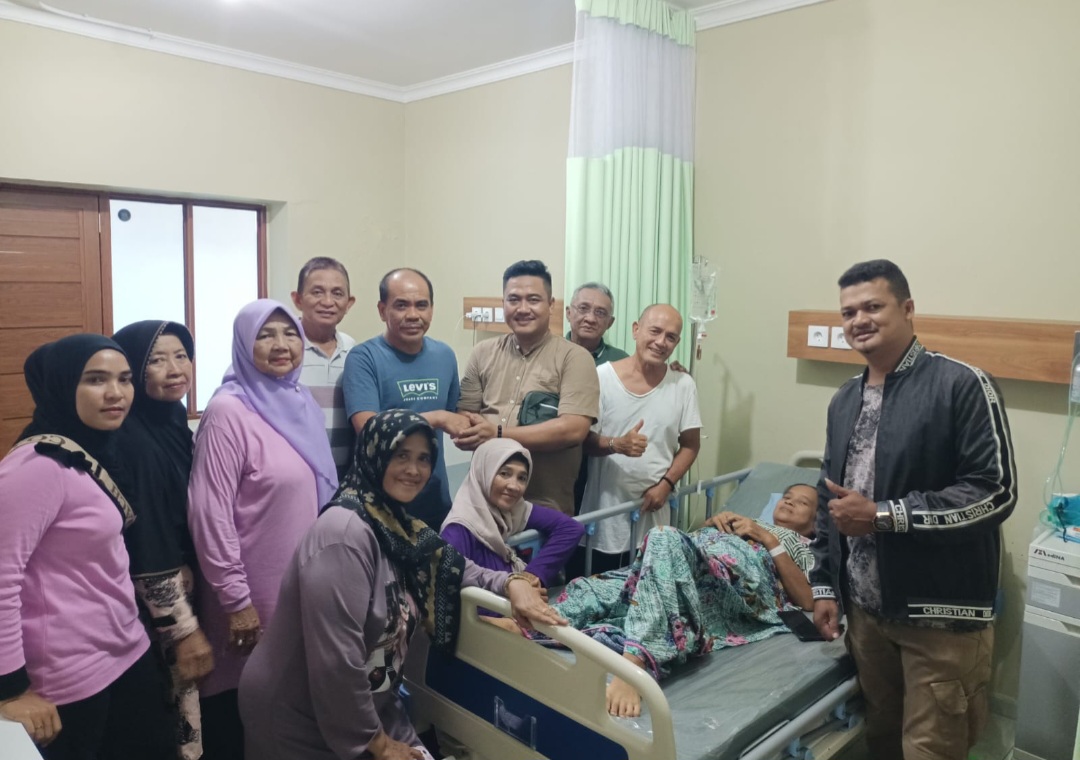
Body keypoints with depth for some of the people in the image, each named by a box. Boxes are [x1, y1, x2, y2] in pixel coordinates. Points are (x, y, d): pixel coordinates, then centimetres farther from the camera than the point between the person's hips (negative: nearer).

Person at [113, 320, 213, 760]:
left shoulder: (174, 422, 3)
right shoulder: (132, 441, -22)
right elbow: (149, 552, -22)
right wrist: (185, 629, -18)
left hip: (188, 587, 8)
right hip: (160, 609, -8)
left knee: (189, 705, 22)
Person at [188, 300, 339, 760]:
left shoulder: (303, 405, 6)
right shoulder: (228, 411, -16)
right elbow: (211, 514, -17)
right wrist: (235, 598, -16)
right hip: (253, 591, -6)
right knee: (242, 705, 10)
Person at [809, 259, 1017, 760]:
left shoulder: (963, 386, -12)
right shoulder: (845, 401, 9)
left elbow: (996, 492, -17)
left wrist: (883, 515, -20)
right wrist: (824, 585, 12)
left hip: (941, 615, -6)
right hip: (865, 609, 6)